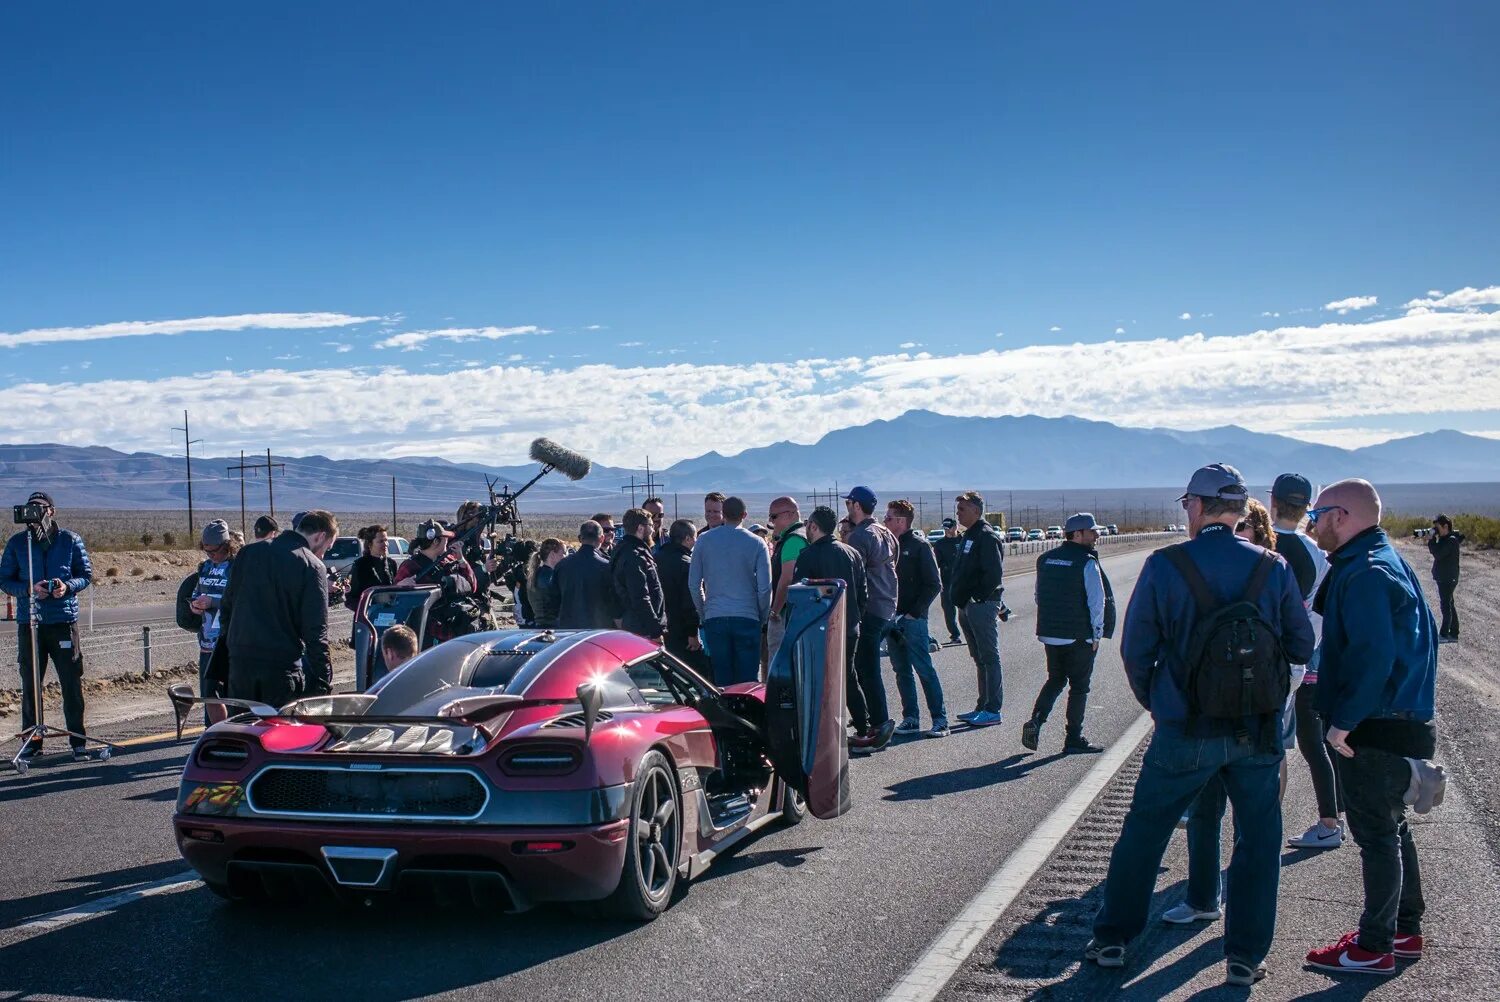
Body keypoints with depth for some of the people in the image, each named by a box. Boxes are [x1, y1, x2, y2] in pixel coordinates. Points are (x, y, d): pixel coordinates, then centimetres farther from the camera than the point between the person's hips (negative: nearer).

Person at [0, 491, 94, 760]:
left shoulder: (70, 540, 3)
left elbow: (86, 574, 7)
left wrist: (68, 586, -13)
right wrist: (29, 589, -13)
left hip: (64, 620, -1)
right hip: (29, 624, 1)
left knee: (72, 683, 0)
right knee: (30, 685, 6)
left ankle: (78, 741, 7)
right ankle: (32, 741, 16)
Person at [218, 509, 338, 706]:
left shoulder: (248, 552, 9)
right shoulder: (313, 567, -7)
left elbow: (226, 606, 14)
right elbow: (316, 632, -10)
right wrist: (324, 684, -8)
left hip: (240, 662, 5)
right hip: (283, 667, -5)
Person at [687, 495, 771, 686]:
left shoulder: (704, 540, 4)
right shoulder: (756, 543, 0)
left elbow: (693, 584, 6)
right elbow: (765, 587, -2)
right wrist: (762, 617, 11)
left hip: (714, 619, 1)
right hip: (747, 618, -1)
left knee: (721, 679, 5)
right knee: (747, 679, 2)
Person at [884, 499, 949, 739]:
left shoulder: (920, 546, -6)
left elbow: (934, 585, -9)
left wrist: (914, 612, -13)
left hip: (913, 619, -6)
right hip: (891, 618, 6)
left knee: (924, 669, -6)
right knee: (901, 671, 9)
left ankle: (940, 719, -1)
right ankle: (910, 718, 15)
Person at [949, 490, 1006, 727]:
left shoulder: (987, 537, -12)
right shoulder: (968, 536, 18)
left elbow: (994, 572, -21)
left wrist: (979, 597, -19)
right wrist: (959, 597, 13)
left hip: (982, 605, -10)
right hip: (967, 606, 10)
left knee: (989, 657, -5)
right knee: (979, 658, 14)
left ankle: (993, 710, -3)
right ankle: (983, 706, 20)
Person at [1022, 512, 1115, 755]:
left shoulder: (1045, 559, 8)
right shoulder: (1087, 562, -12)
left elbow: (1039, 596, 14)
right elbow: (1097, 601, -13)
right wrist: (1096, 634, -6)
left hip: (1049, 634, 6)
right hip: (1080, 635, -6)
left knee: (1055, 680, 19)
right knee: (1079, 686, 6)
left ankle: (1036, 720, 0)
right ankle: (1074, 738, 10)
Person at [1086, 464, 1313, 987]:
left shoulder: (1163, 566, -10)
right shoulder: (1274, 569, -4)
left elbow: (1135, 650, -5)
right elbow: (1302, 647, 2)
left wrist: (1153, 702, 11)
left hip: (1185, 732, -1)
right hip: (1259, 732, 1)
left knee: (1143, 831, 14)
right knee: (1258, 839, 16)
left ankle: (1112, 938, 23)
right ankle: (1245, 955, 18)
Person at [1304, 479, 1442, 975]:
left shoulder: (1364, 574, -20)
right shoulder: (1387, 562, 13)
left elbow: (1372, 656, -28)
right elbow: (1420, 637, 19)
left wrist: (1343, 721, -21)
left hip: (1373, 731, -10)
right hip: (1402, 719, 10)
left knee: (1377, 835, -1)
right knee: (1391, 829, 19)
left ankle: (1375, 947, 8)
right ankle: (1405, 930, 30)